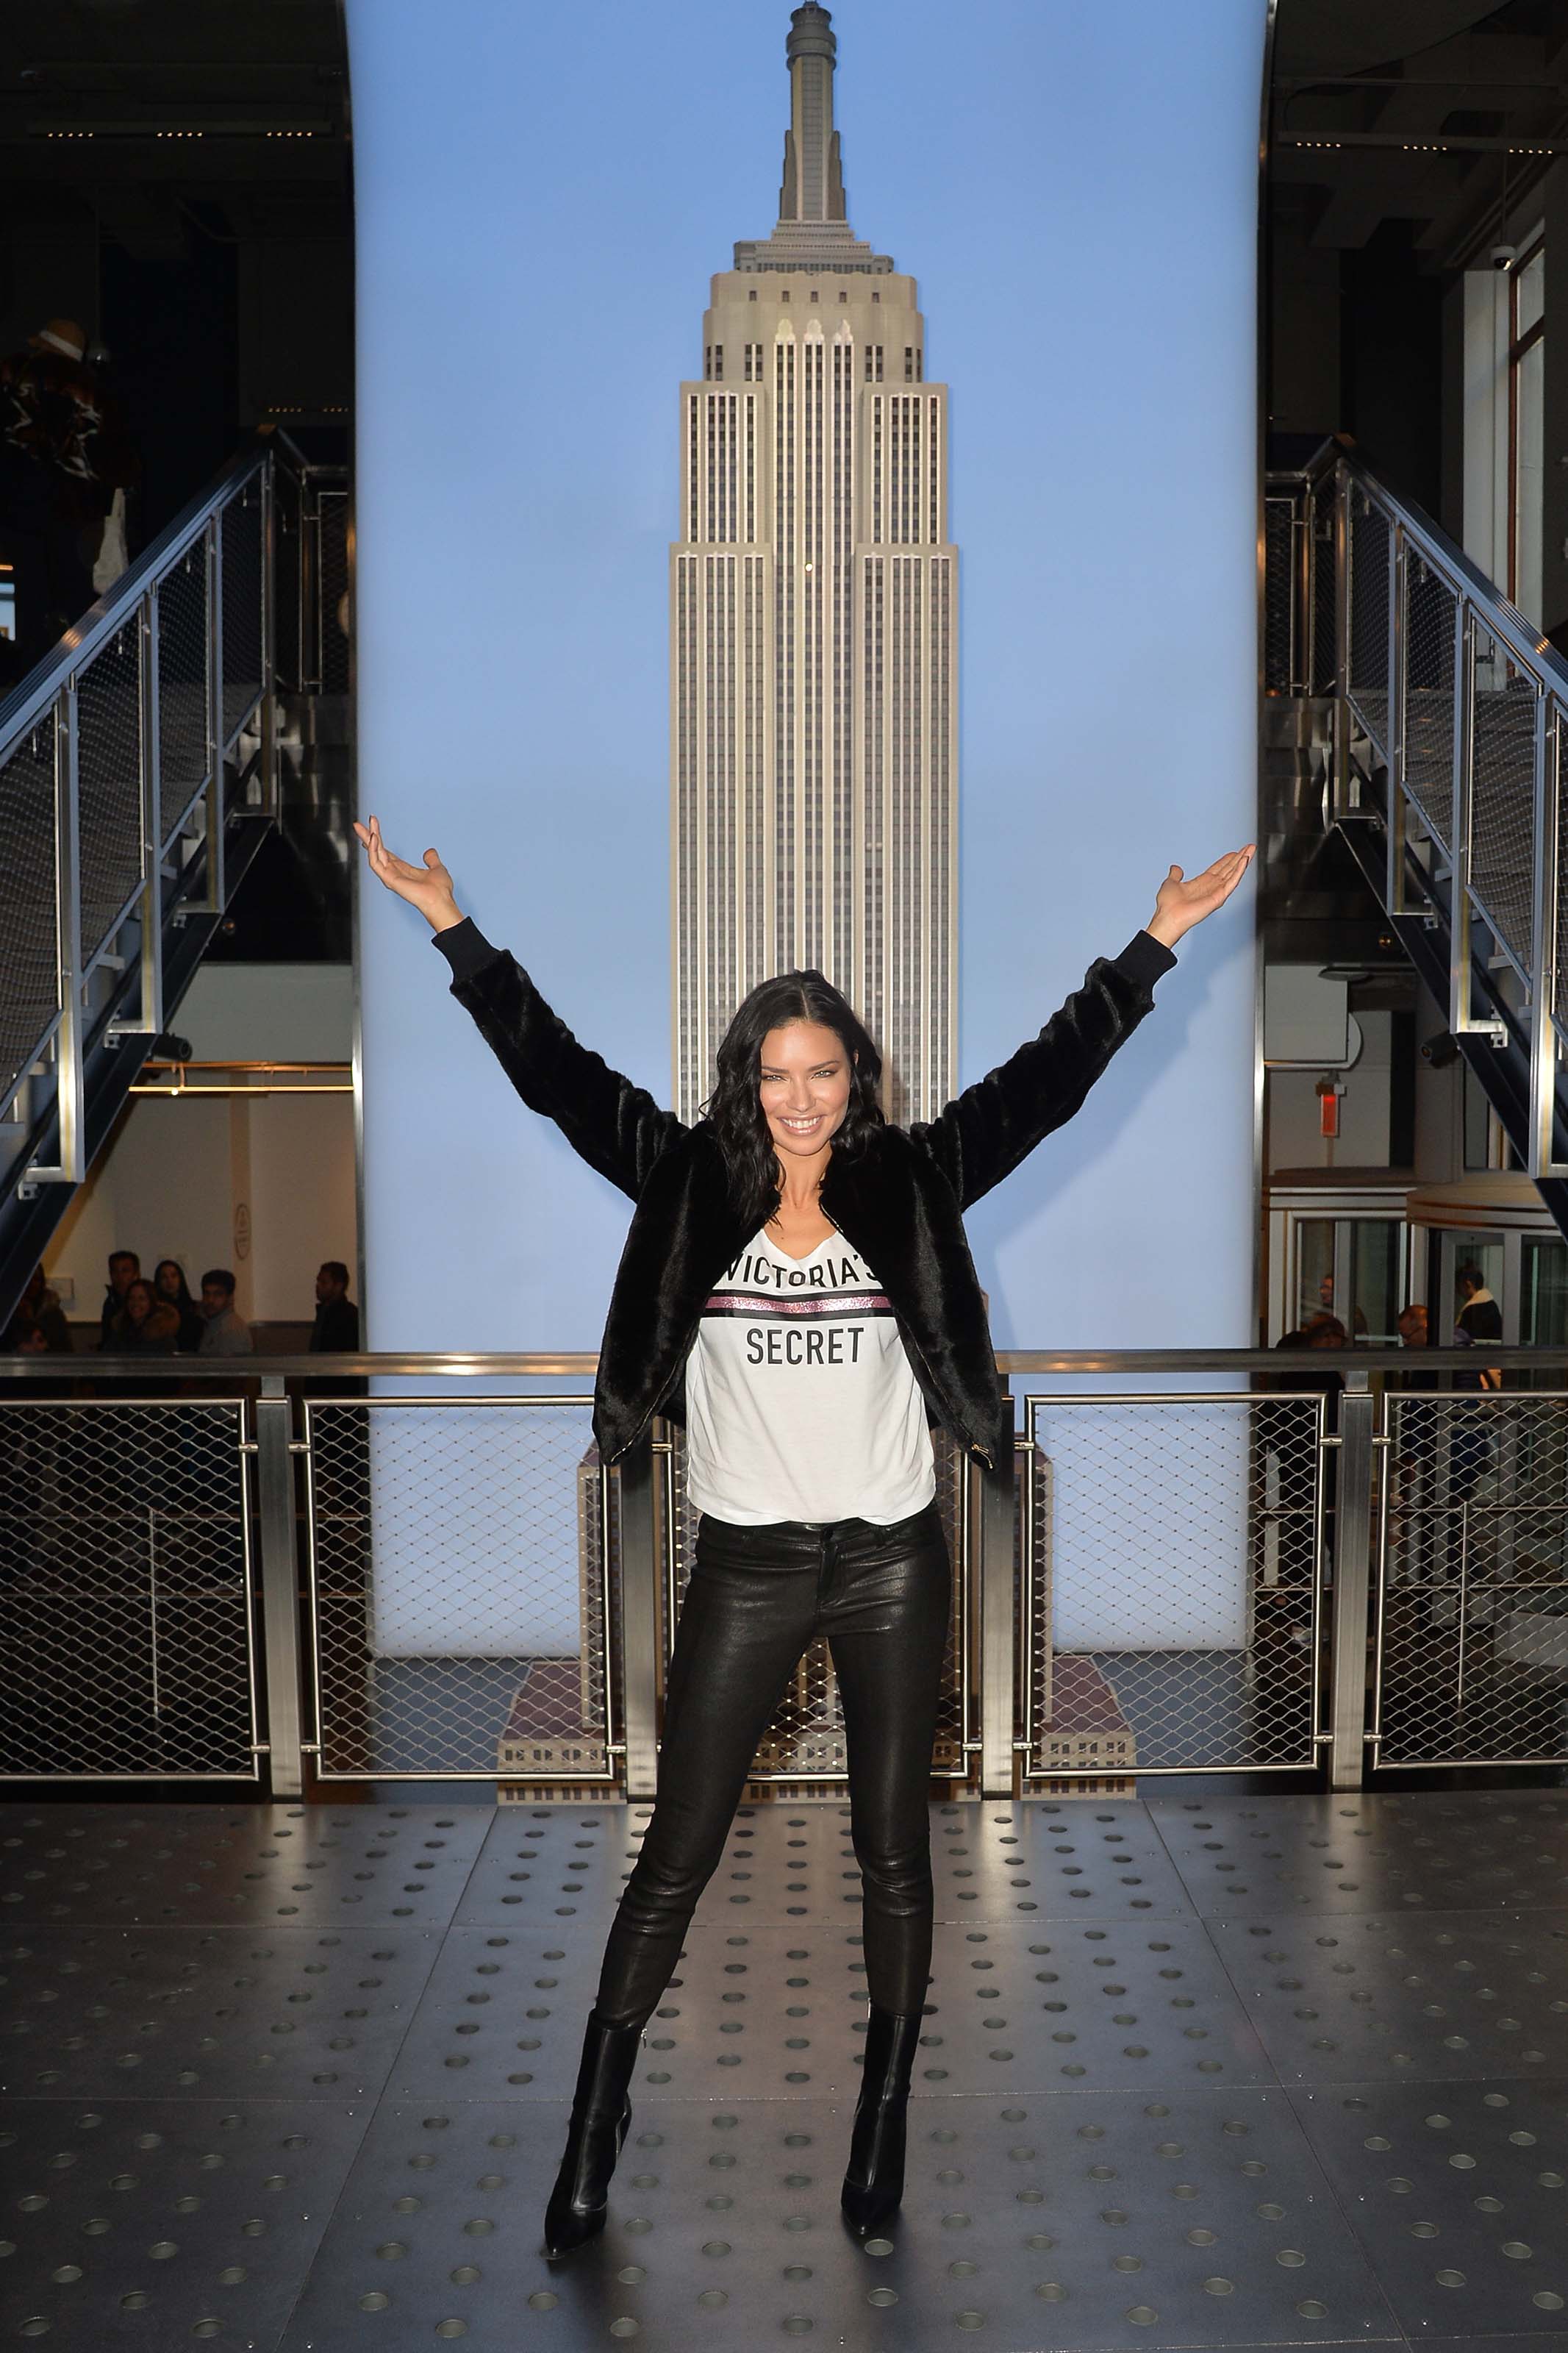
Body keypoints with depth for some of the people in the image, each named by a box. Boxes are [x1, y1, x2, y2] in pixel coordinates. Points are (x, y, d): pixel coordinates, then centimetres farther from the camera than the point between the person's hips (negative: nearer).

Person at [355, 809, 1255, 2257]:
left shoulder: (915, 1185, -1)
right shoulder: (691, 1186, -2)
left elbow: (1052, 1075, -1)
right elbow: (556, 1072, -2)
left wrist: (1156, 943, -3)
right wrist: (453, 925, -4)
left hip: (893, 1559, 1)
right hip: (747, 1565, 0)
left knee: (893, 1851, 12)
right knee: (678, 1854, 7)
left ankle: (885, 2121, 30)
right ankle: (596, 2123, 24)